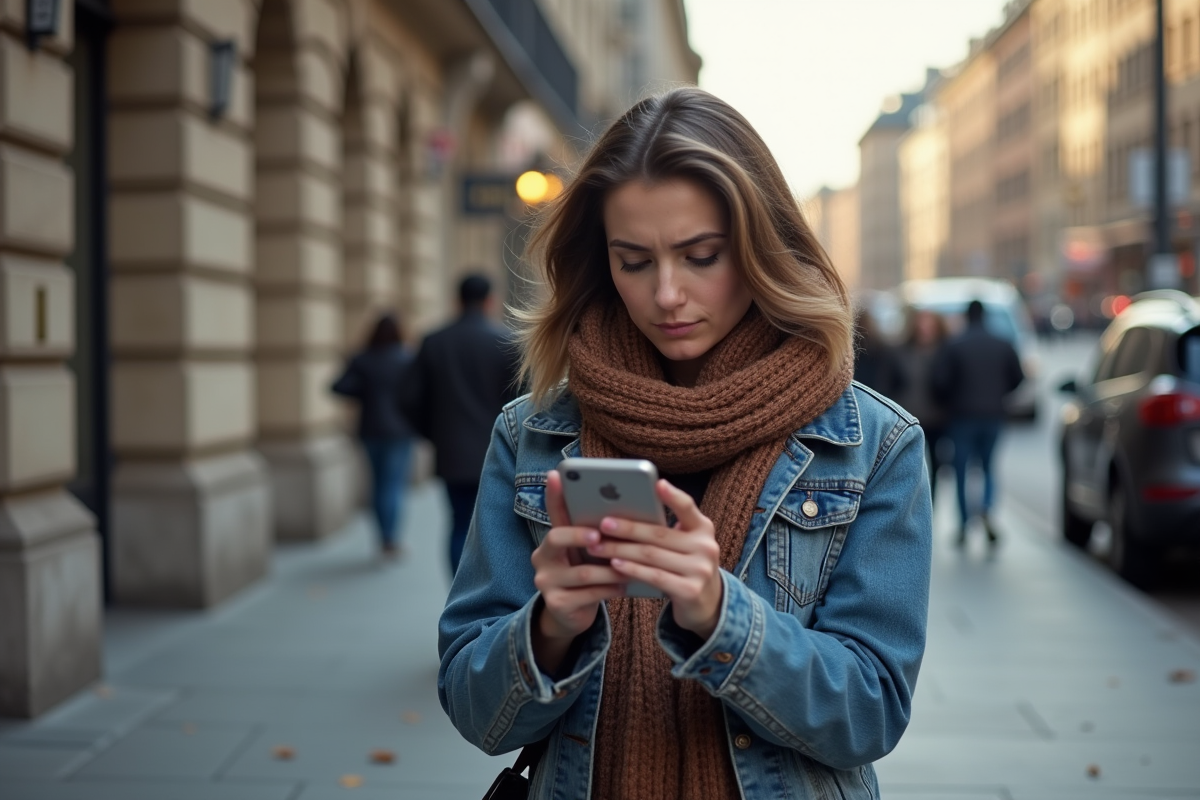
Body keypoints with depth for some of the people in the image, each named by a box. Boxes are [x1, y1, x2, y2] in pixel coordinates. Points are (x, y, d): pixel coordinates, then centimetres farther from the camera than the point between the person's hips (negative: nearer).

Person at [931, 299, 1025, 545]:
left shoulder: (952, 346, -7)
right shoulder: (1003, 346, 4)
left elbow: (940, 381, -13)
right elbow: (1017, 378, 5)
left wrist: (947, 401, 7)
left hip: (962, 414, -3)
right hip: (993, 415, 3)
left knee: (961, 470, 7)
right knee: (988, 466, 15)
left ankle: (964, 526, 6)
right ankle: (986, 510, -12)